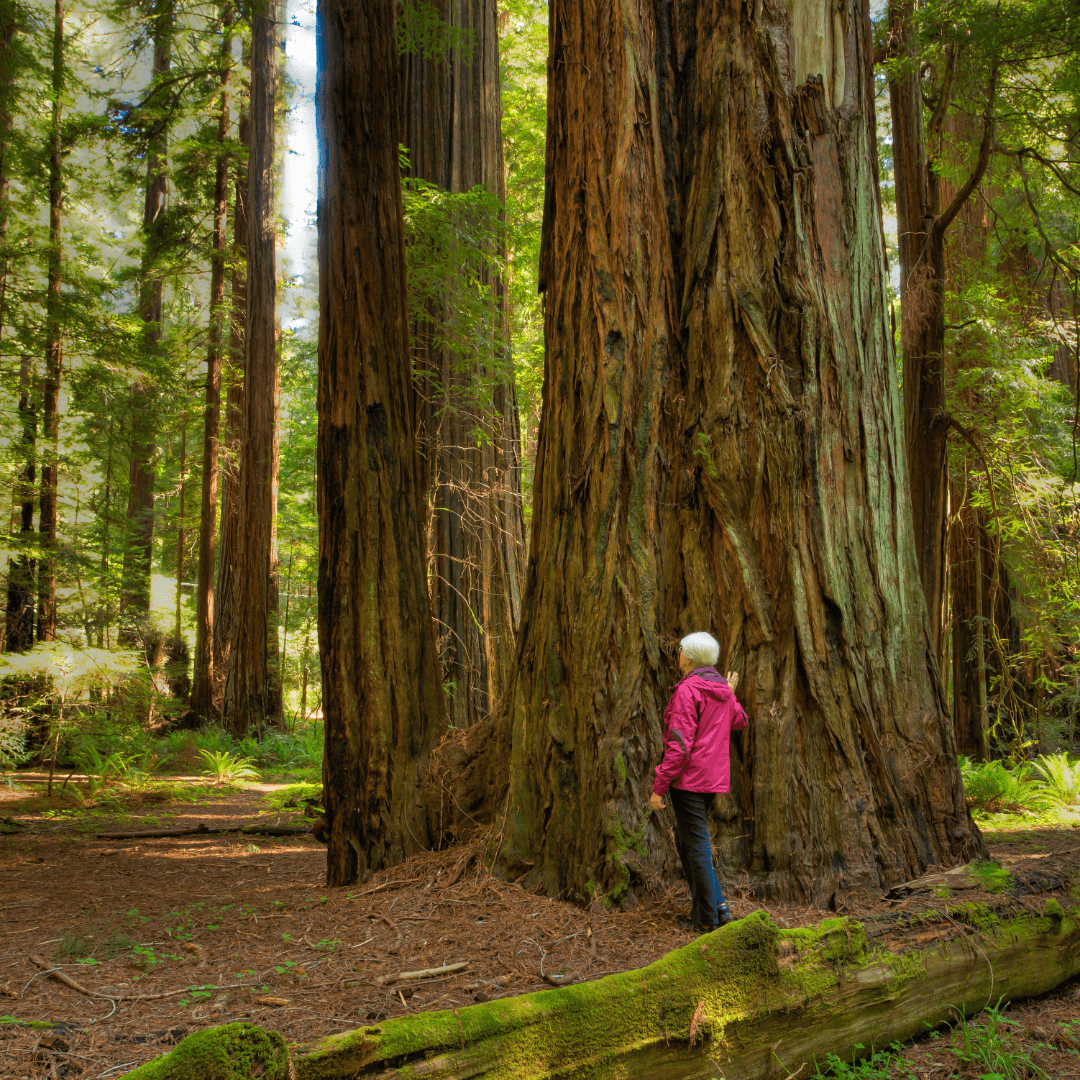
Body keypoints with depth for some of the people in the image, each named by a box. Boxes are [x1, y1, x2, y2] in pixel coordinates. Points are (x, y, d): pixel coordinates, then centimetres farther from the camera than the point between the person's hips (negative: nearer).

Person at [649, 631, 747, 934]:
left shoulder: (688, 690, -17)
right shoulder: (722, 689, 8)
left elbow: (679, 745, -21)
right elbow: (739, 721, 27)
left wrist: (659, 786, -17)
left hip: (689, 779, -9)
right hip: (714, 777, 9)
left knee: (697, 847, 1)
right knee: (684, 841, 20)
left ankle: (707, 919, 9)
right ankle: (719, 906, 19)